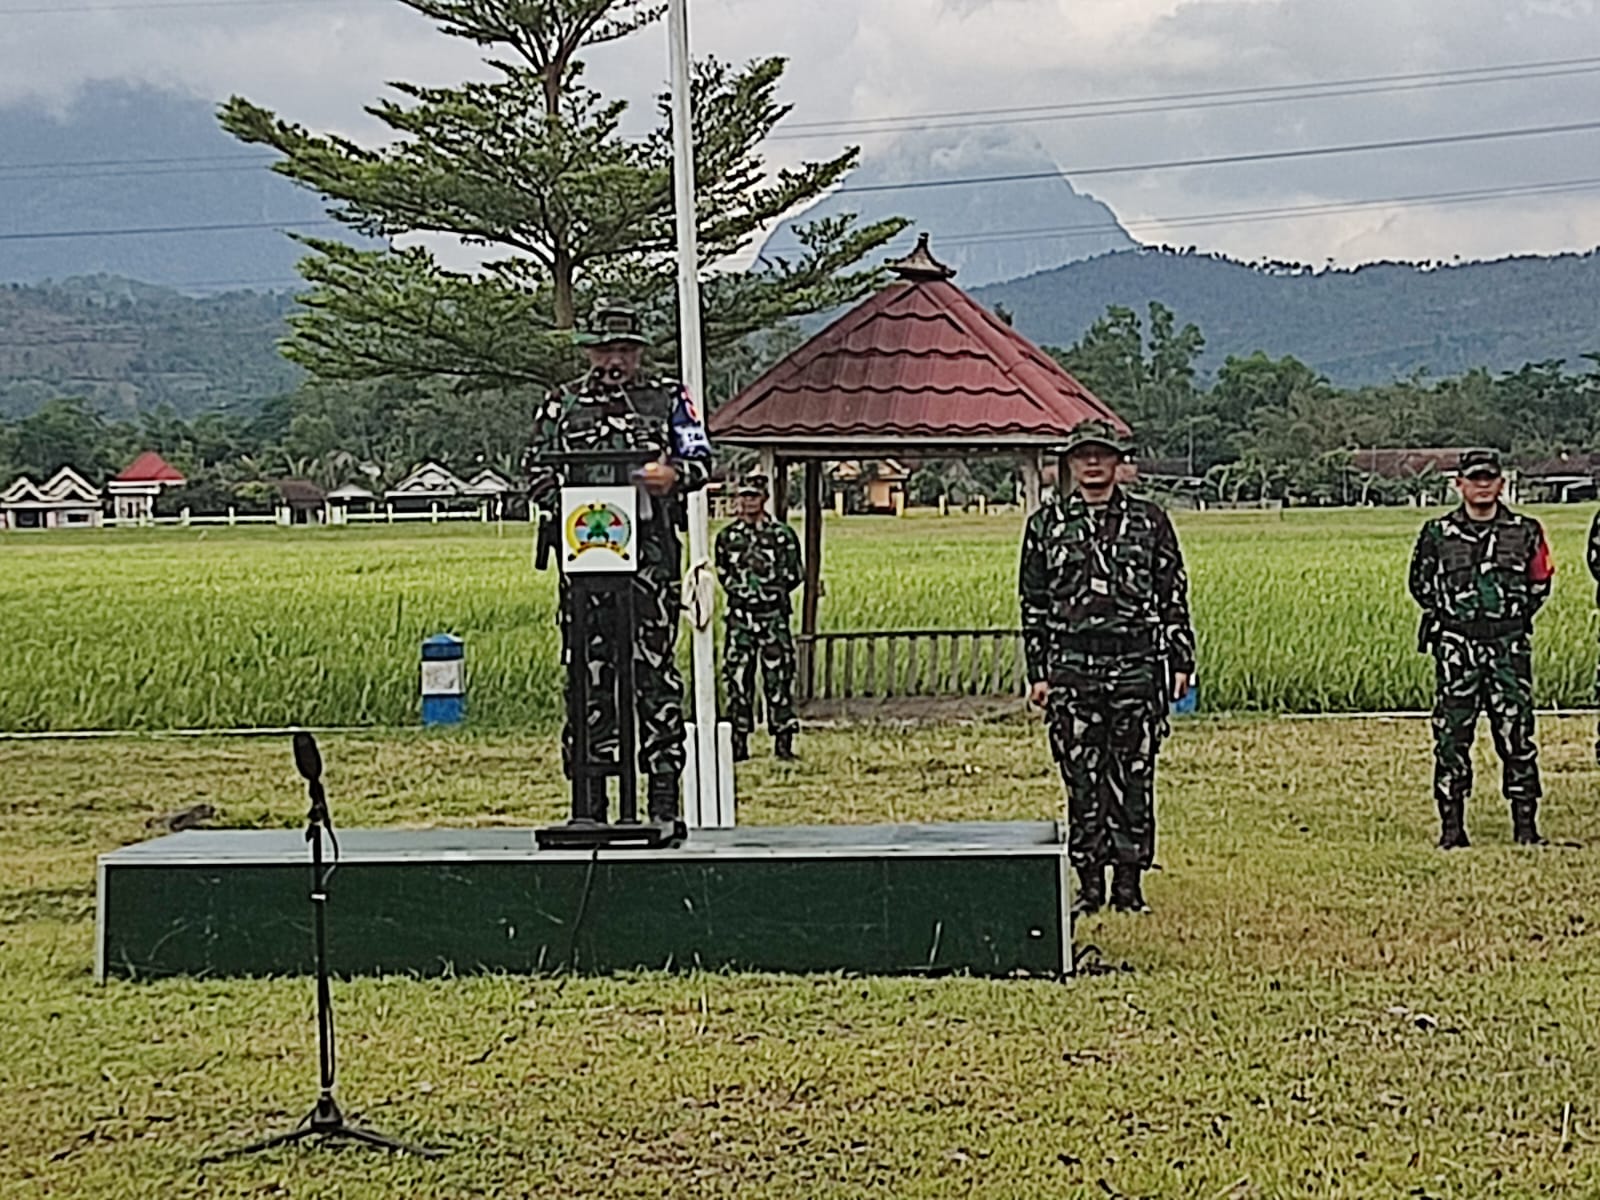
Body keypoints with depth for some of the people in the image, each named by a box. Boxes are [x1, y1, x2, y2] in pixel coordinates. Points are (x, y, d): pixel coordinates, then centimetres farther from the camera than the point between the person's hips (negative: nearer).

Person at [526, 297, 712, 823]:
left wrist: (673, 474, -15)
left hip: (651, 552, -1)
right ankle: (589, 803, 7)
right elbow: (538, 480, 11)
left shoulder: (669, 398, 12)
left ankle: (664, 795, 3)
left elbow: (701, 459, 7)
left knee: (655, 672, -2)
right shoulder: (560, 406, 13)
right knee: (587, 674, 2)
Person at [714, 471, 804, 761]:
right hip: (739, 616, 2)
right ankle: (739, 742, 9)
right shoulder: (727, 536, 9)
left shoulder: (782, 535, 2)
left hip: (773, 615, -2)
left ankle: (783, 741, 3)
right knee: (737, 677, 2)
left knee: (778, 677, -2)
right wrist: (739, 588, 5)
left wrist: (771, 589, -3)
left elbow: (794, 575, 4)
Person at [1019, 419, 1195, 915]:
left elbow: (1173, 595, 9)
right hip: (1072, 668, 0)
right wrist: (1037, 673, 4)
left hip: (1137, 666, 0)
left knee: (1134, 779, 2)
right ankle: (1089, 885, 10)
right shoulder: (1046, 523, 8)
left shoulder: (1149, 520, 8)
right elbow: (1033, 602, 9)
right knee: (1082, 781, 3)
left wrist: (1180, 661, 3)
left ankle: (1129, 883, 9)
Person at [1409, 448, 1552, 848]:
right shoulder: (1437, 534, 4)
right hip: (1456, 647, 0)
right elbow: (1420, 584, 15)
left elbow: (1540, 584, 16)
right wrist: (1448, 613, 8)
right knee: (1451, 736, -1)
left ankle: (1525, 824, 7)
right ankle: (1452, 826, 6)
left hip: (1509, 645, 0)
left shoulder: (1525, 532, 5)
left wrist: (1514, 616, 9)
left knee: (1516, 734, 0)